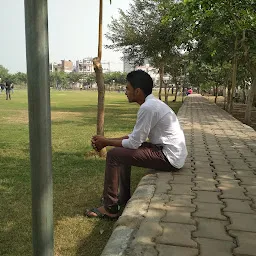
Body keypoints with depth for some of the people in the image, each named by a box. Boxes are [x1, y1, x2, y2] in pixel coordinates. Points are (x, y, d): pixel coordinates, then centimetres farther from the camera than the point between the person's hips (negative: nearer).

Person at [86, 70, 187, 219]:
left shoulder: (147, 108, -21)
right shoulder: (152, 103, 10)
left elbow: (134, 143, -18)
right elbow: (135, 137, 13)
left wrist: (106, 142, -4)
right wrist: (108, 140, 8)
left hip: (170, 158, -10)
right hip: (173, 153, 10)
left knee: (114, 155, -10)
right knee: (123, 151, 19)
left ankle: (110, 208, 1)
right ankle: (124, 198, 28)